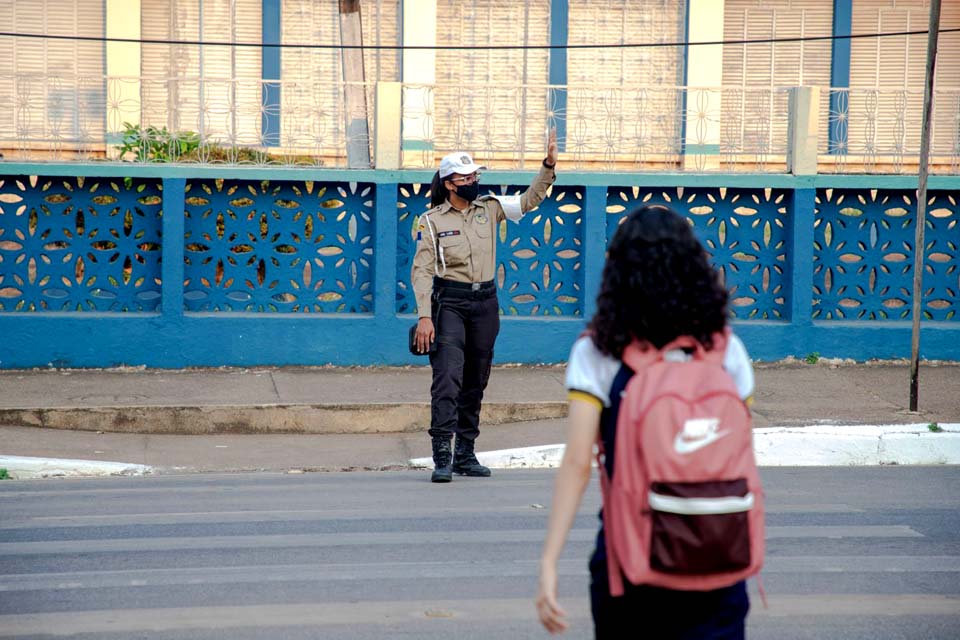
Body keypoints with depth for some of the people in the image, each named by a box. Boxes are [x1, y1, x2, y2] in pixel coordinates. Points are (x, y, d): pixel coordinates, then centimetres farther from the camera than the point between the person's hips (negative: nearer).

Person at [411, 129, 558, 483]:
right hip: (449, 303, -5)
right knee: (448, 378, -17)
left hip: (485, 302, 5)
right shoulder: (432, 221, -5)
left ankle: (465, 454, 18)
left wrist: (549, 165, -1)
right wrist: (424, 317, -16)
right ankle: (442, 457, -19)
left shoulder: (489, 208, 7)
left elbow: (529, 200, 14)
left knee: (475, 382, 10)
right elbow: (422, 271, -8)